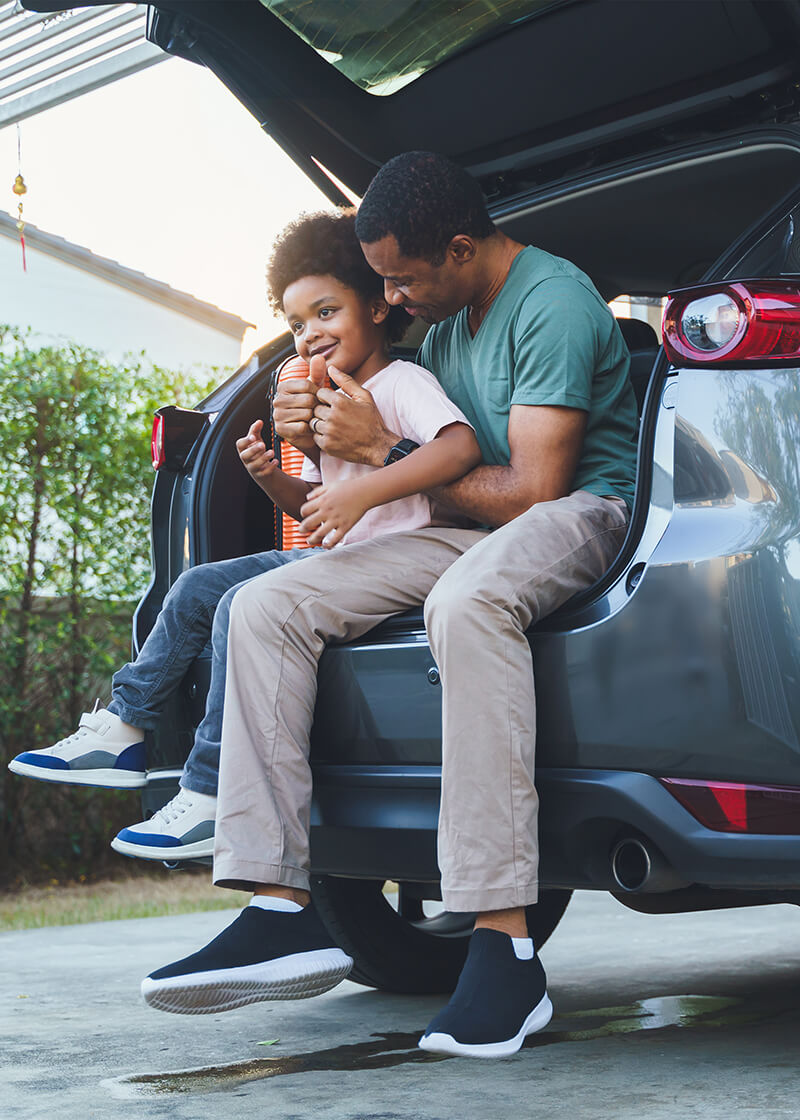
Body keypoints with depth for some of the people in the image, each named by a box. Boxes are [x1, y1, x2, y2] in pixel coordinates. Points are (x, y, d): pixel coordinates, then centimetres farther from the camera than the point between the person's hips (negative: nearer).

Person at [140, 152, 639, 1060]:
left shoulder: (553, 302, -12)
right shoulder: (445, 320, 16)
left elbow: (535, 488, -19)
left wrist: (381, 450, -12)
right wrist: (320, 435, 4)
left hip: (581, 512, -8)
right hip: (472, 536, 9)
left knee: (467, 601, -43)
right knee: (265, 604, -10)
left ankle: (504, 946, -42)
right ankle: (281, 908, -18)